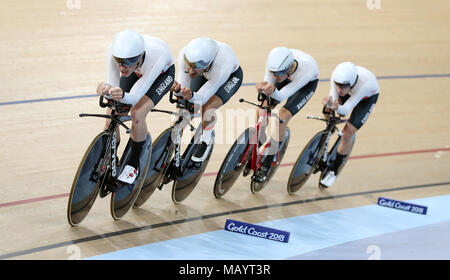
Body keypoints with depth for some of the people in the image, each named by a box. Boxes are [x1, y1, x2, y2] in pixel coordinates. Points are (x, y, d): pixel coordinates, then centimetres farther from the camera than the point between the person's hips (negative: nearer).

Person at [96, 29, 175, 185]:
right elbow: (113, 86, -31)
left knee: (137, 114, -24)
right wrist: (107, 89, -55)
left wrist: (123, 96, -64)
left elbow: (134, 97, -41)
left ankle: (133, 165, -2)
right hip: (137, 72, 4)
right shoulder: (113, 51, -37)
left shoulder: (156, 56, -45)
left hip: (162, 73, -3)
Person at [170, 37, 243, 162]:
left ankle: (206, 142, 6)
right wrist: (178, 89, -47)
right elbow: (183, 84, -24)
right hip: (206, 73, 4)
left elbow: (202, 98, -37)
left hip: (231, 76, -4)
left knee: (207, 111, -24)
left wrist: (192, 96, -59)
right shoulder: (184, 54, -37)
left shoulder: (222, 67, -47)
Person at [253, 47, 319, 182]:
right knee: (262, 110, -12)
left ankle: (266, 165, -8)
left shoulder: (307, 70, -44)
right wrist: (262, 86, -47)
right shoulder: (274, 62, -36)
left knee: (283, 117, -20)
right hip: (288, 77, 4)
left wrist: (273, 90, -62)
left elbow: (281, 96, -40)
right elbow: (268, 82, -24)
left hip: (307, 83, -4)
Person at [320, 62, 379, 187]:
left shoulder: (365, 83, -46)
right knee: (327, 113, -19)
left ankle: (333, 171, 4)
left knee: (348, 134, -13)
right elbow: (333, 96, -30)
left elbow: (345, 110, -41)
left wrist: (338, 108, -63)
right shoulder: (336, 75, -37)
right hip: (350, 91, 4)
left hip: (367, 97, -4)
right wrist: (329, 103, -53)